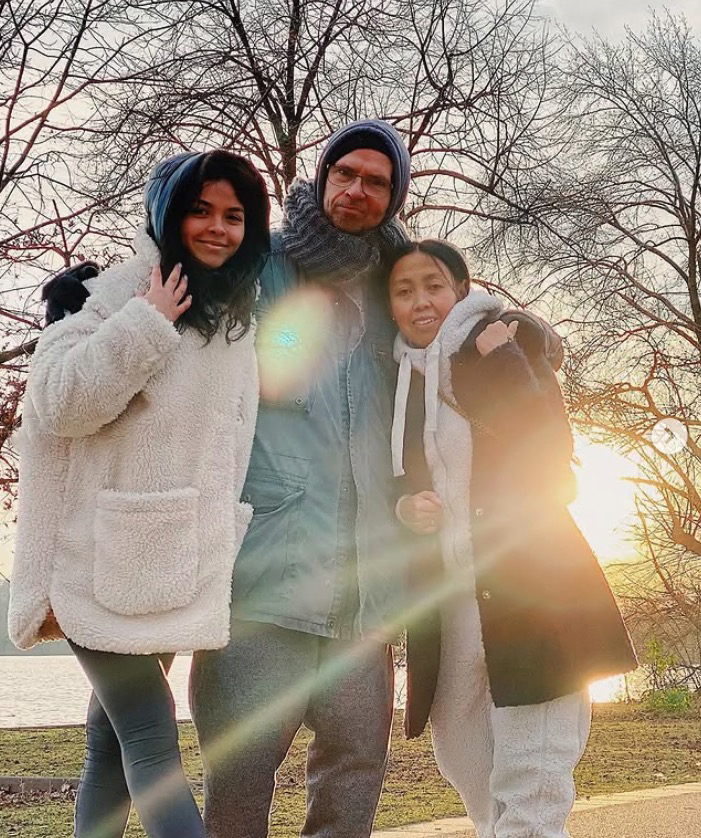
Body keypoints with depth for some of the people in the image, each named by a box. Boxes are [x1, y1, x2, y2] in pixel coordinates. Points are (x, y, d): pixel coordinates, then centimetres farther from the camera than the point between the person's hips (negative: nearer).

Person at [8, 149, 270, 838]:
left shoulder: (235, 318, 15)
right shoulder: (121, 292, -7)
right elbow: (59, 401, -17)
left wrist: (226, 544, 22)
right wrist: (145, 324, -21)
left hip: (180, 562, 7)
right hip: (110, 563, -7)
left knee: (115, 737, 14)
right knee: (152, 742, -11)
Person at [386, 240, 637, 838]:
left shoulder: (510, 342, -1)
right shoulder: (400, 382, 13)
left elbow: (551, 456, -11)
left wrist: (498, 364, -16)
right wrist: (407, 509, -1)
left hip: (527, 591, -6)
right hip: (448, 602, 6)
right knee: (474, 777, 15)